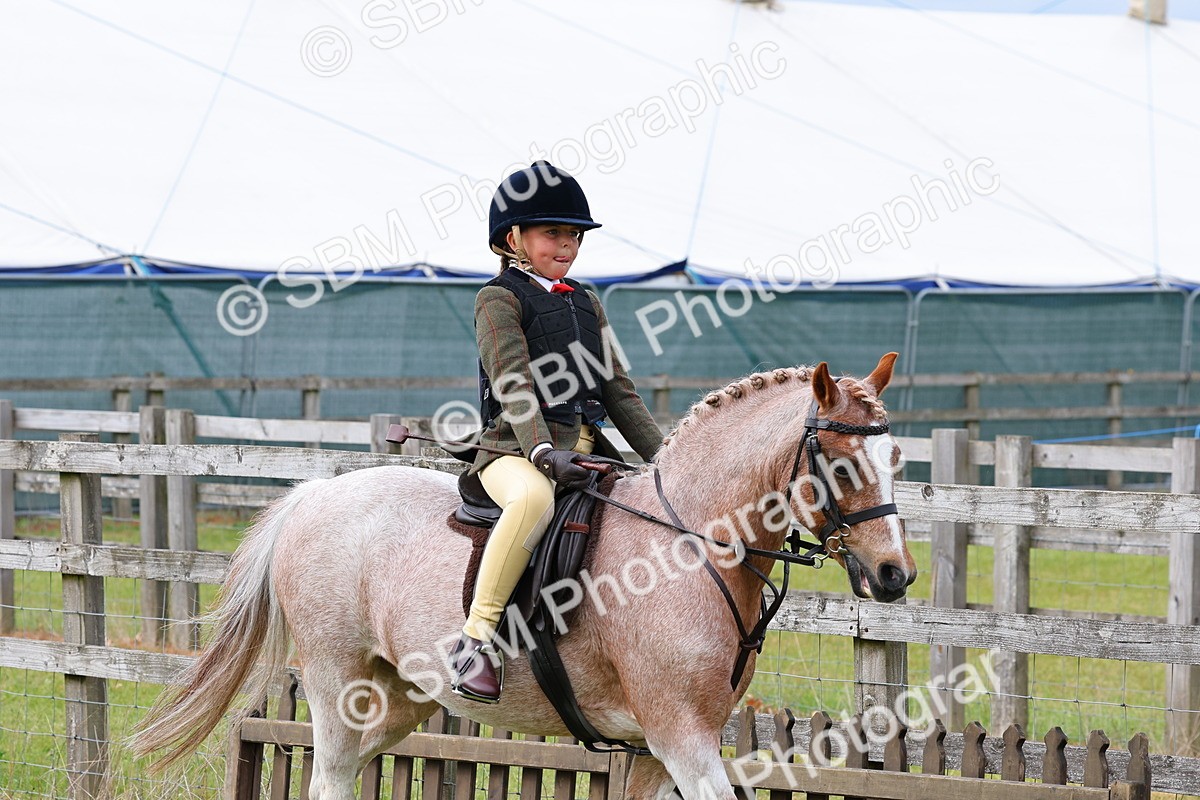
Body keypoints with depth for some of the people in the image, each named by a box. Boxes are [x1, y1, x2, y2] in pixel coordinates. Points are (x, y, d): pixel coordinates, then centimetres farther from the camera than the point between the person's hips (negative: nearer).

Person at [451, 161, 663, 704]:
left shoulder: (585, 305, 22)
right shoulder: (500, 299, 0)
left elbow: (617, 390, 22)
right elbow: (514, 386, -14)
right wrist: (543, 453, -29)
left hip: (585, 449, 8)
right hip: (515, 451, -7)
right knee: (533, 497, -41)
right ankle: (476, 638, -37)